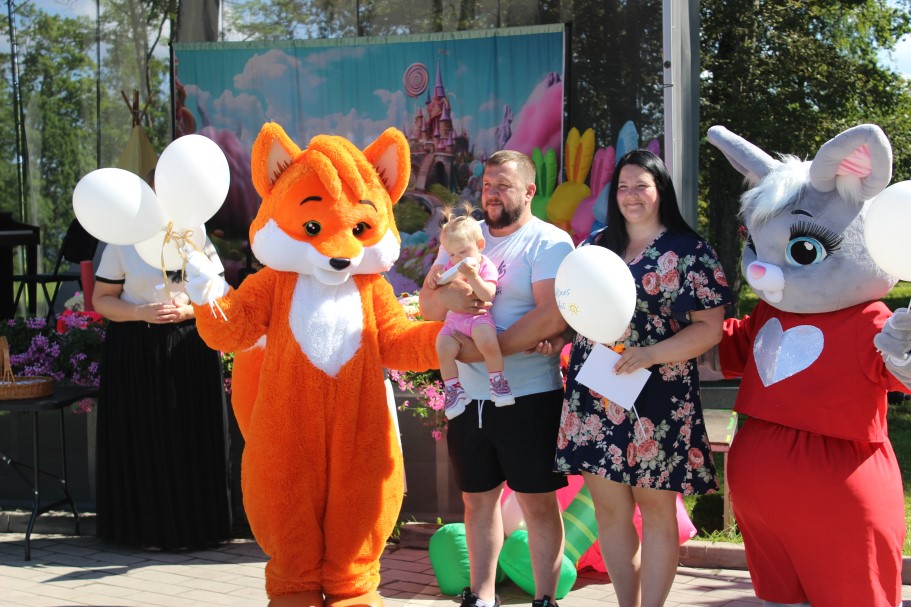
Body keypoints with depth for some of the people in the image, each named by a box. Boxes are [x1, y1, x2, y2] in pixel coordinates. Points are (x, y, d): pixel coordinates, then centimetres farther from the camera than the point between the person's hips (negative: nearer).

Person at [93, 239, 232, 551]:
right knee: (146, 439, 0)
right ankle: (151, 528, 10)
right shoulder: (121, 243, 3)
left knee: (193, 436, 1)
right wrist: (142, 312, -15)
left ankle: (196, 525, 11)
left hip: (191, 348, 1)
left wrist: (188, 311, -11)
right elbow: (101, 299, 1)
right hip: (135, 351, -1)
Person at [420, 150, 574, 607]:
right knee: (477, 499, 14)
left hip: (529, 395, -5)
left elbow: (553, 317, -19)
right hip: (467, 395, 6)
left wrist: (485, 349, -20)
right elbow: (426, 303, 7)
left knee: (538, 502, 1)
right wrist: (448, 296, -17)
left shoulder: (549, 243, -6)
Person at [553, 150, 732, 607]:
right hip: (594, 397, 5)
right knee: (609, 509, 9)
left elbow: (710, 328, -9)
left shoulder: (688, 252, -4)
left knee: (656, 510, 5)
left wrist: (651, 354, -20)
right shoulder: (596, 246, 11)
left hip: (655, 399, -5)